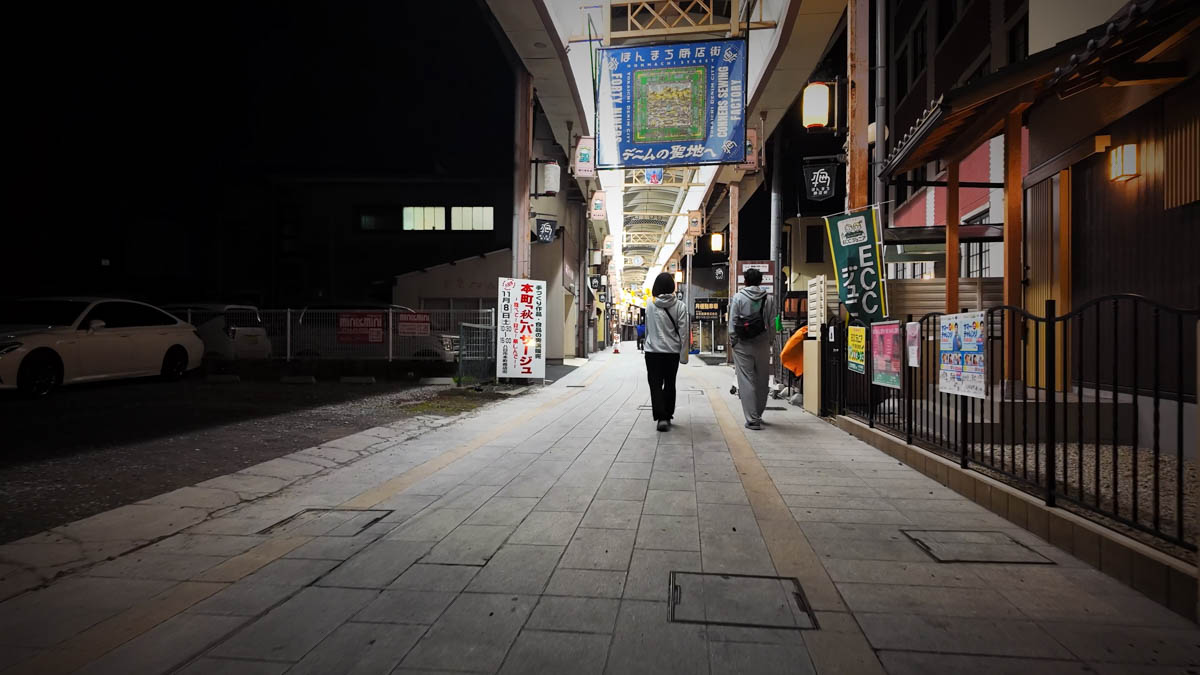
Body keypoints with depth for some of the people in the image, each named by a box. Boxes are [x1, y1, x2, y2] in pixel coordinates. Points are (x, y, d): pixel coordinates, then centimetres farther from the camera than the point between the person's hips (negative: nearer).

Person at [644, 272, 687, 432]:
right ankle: (667, 416, 23)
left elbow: (647, 329, 8)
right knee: (670, 384, 16)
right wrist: (683, 349, 3)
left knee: (655, 384, 3)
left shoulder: (650, 306, -2)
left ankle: (661, 417, -11)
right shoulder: (679, 306, -6)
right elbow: (684, 330, -6)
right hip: (672, 351, 1)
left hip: (653, 351, -1)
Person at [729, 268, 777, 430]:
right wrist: (770, 341, 11)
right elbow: (772, 323, 2)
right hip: (762, 344, 2)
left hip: (742, 345, -2)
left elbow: (732, 322, -5)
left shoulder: (738, 297, -4)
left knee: (746, 381, 0)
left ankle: (752, 419, -4)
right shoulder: (769, 298, 2)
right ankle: (758, 415, 27)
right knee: (762, 381, 14)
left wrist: (733, 341, 3)